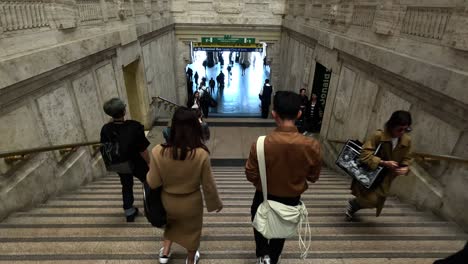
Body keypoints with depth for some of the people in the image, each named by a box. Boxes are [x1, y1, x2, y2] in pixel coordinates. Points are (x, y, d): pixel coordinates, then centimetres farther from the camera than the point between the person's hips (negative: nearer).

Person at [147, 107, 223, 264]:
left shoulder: (158, 152, -26)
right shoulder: (201, 154, -29)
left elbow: (152, 183, -14)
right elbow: (208, 185, -16)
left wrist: (150, 172, 7)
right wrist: (216, 203, 2)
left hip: (168, 201, 1)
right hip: (191, 202, -1)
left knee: (171, 222, 35)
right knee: (192, 230, 27)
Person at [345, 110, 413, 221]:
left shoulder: (407, 141, -8)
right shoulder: (378, 136, -24)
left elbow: (406, 159, 5)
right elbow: (365, 155, -26)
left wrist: (405, 168, -16)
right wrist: (384, 163, -33)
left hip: (385, 179, 6)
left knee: (377, 202, 13)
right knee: (370, 200, -15)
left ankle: (353, 207, 41)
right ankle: (352, 203, 20)